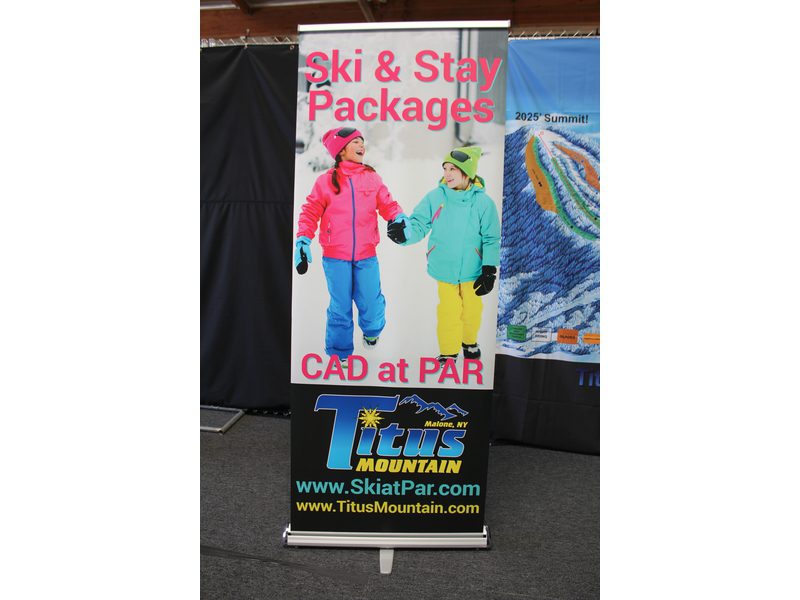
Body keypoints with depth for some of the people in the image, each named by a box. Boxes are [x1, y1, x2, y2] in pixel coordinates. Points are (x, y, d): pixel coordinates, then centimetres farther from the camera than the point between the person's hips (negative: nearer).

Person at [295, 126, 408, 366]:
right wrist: (303, 240, -11)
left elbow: (387, 204, 5)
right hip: (335, 257, -1)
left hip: (366, 256, 2)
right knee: (340, 307, 7)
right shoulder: (326, 180, 1)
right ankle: (339, 353, 27)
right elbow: (310, 212, 1)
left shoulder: (372, 177, 7)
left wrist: (399, 217, -16)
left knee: (371, 304, 4)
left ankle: (371, 331, 39)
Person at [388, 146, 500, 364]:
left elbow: (491, 239, -4)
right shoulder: (435, 197, -8)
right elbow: (419, 224, -10)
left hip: (473, 270, 1)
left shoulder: (483, 201, -9)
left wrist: (489, 271, -5)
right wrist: (404, 232, -33)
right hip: (445, 269, 0)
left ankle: (469, 341, 44)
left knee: (472, 310, 15)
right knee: (448, 312, 6)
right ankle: (448, 353, 27)